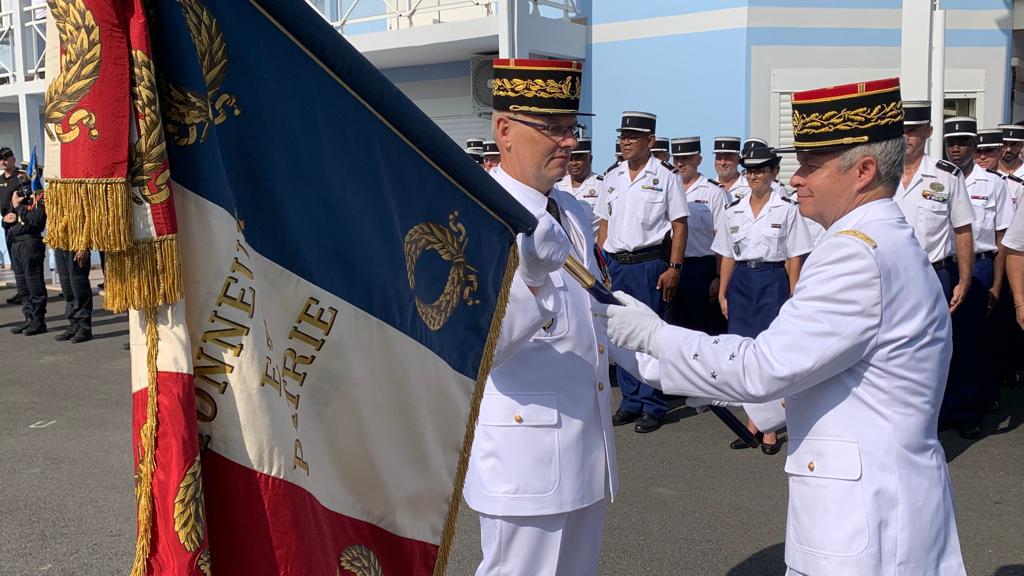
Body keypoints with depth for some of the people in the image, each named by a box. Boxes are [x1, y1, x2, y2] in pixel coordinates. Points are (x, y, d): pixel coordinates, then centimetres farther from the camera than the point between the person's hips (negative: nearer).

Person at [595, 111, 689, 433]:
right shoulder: (612, 177, 12)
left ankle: (653, 406, 10)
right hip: (616, 264, 5)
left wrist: (674, 267, -12)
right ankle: (630, 402, 21)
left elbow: (679, 225, -5)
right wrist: (600, 264, 9)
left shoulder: (665, 177, -3)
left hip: (649, 264, -5)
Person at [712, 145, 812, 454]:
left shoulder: (787, 208, -3)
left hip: (773, 281, -4)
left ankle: (768, 427, 7)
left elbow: (794, 258, -3)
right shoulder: (734, 210, 9)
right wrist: (722, 293, 8)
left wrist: (794, 297, -7)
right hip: (741, 283, 4)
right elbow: (728, 256, 12)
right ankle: (755, 423, 15)